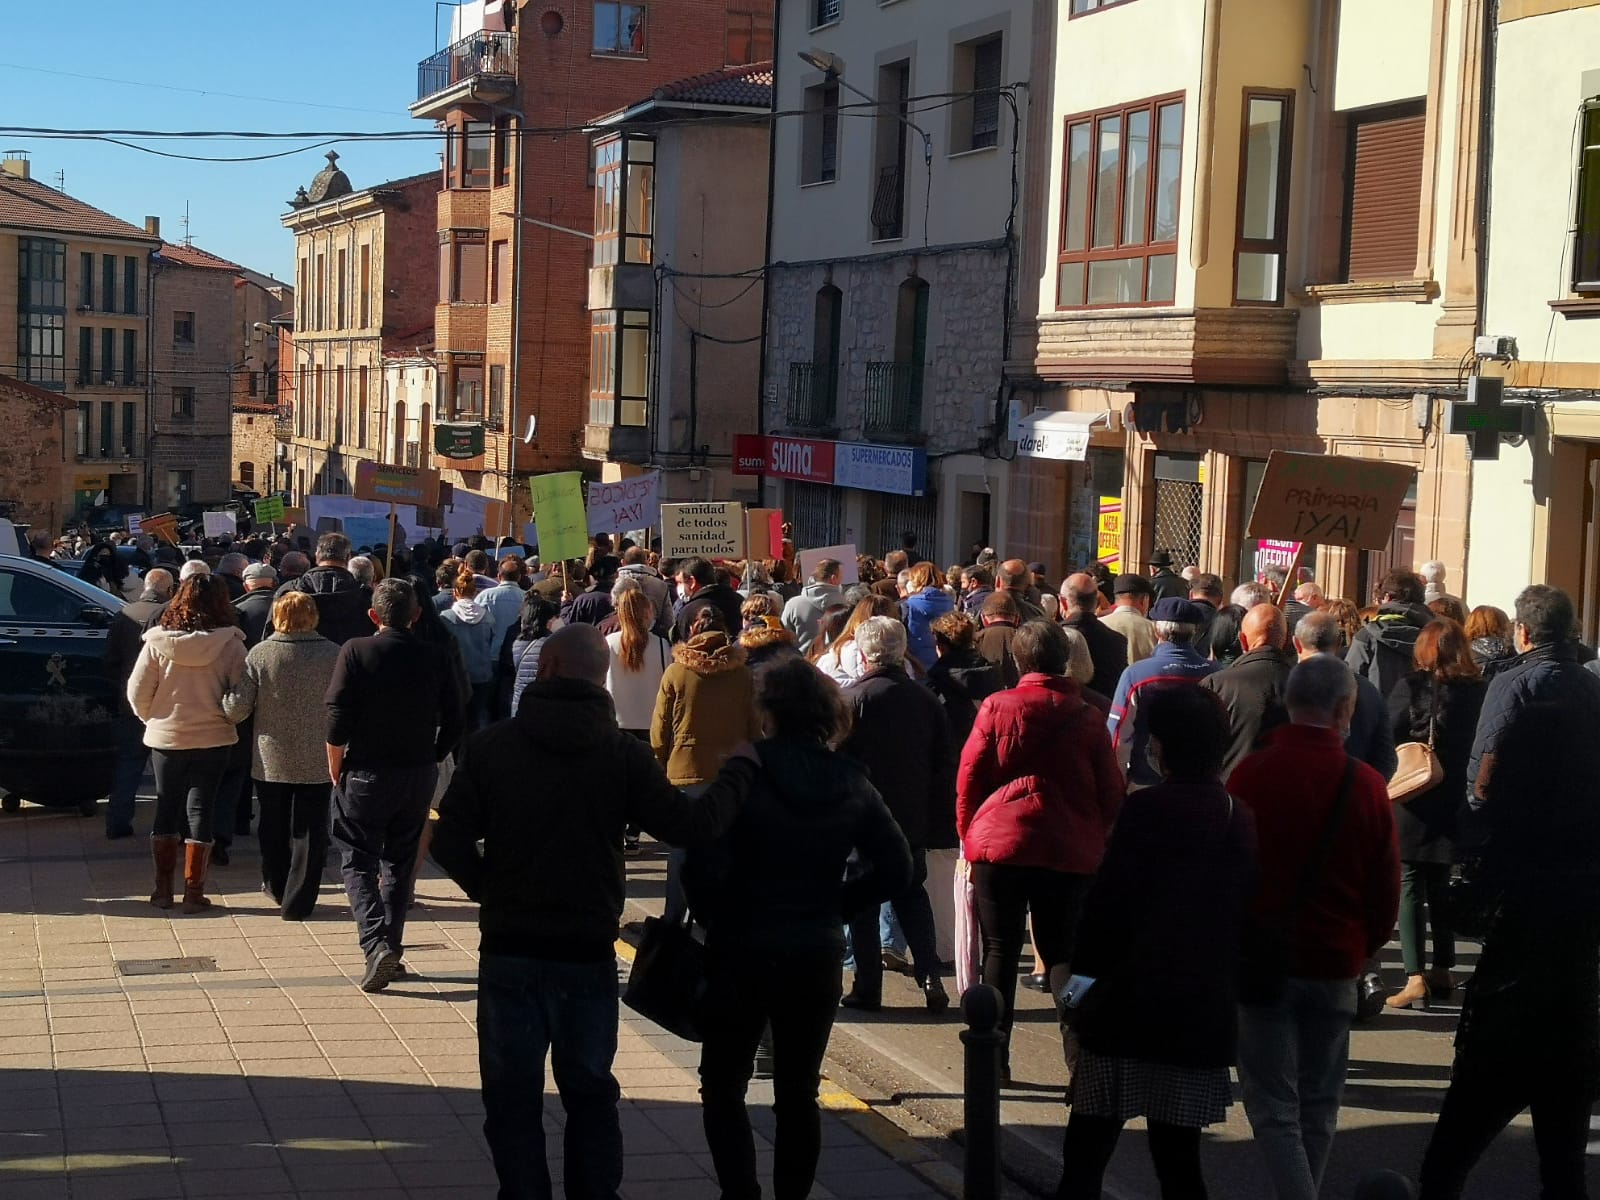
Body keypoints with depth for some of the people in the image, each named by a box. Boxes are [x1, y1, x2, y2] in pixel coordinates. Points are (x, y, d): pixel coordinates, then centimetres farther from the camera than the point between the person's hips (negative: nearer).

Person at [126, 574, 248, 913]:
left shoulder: (158, 641, -8)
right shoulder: (230, 645, -12)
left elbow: (137, 692, -5)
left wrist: (152, 718, 13)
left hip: (165, 737, 1)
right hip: (212, 739, -1)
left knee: (166, 809, 13)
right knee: (199, 812, 6)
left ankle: (163, 888, 17)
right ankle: (193, 892, 6)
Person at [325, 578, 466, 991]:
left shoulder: (356, 652, -10)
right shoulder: (434, 658, -1)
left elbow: (338, 717, -13)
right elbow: (455, 720, 1)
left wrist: (335, 769, -2)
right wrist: (431, 759, 13)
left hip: (366, 774, -3)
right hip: (418, 777, 3)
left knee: (358, 862, 4)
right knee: (400, 862, 16)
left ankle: (375, 943, -15)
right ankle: (392, 949, 19)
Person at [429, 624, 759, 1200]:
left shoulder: (490, 745, -7)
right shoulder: (624, 752, -9)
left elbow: (449, 840, -10)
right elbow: (691, 824, -8)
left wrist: (487, 889, 8)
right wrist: (739, 772, 8)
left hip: (509, 951, -1)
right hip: (589, 954, 1)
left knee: (513, 1094, 9)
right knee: (591, 1092, 16)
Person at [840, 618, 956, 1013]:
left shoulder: (852, 699, -13)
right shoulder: (926, 699, 0)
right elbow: (945, 766, 4)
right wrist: (940, 826, 10)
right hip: (912, 818, 4)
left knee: (863, 906, 6)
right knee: (912, 896, 17)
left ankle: (867, 988, 7)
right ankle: (929, 975, 3)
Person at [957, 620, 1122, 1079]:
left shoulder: (996, 708, -3)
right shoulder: (1087, 717, 2)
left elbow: (969, 778, -1)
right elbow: (1111, 792, 5)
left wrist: (968, 836, 10)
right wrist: (1097, 843, 18)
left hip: (999, 843, -1)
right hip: (1070, 851, 1)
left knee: (1000, 949, 7)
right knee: (1062, 953, 9)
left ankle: (995, 1056, 8)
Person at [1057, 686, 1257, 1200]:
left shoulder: (1146, 810, -11)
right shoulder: (1241, 820, 7)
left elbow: (1107, 903, -14)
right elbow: (1249, 915, 11)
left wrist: (1086, 966, -2)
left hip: (1131, 1006, -6)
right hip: (1206, 1013, 6)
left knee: (1085, 1157, 1)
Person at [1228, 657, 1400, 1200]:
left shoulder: (1250, 774, -11)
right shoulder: (1367, 786, -5)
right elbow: (1386, 889, 2)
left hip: (1262, 960, -3)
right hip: (1336, 967, 3)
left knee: (1274, 1107, -1)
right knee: (1318, 1106, 16)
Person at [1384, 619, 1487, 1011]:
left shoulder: (1411, 687, -11)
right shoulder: (1480, 692, -1)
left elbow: (1388, 736, -9)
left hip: (1413, 802, -4)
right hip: (1457, 802, 4)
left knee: (1410, 887, 0)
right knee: (1441, 887, 18)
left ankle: (1415, 979, -8)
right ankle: (1442, 971, 25)